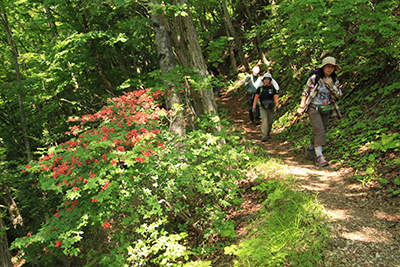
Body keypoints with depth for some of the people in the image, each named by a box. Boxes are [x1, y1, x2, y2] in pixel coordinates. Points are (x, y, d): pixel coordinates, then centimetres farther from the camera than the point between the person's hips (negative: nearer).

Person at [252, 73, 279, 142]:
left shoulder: (273, 89, -3)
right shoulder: (260, 88, -4)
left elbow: (276, 98, -12)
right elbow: (256, 98, -1)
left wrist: (277, 105, -30)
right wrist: (254, 107, -4)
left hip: (270, 108, 2)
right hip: (263, 108, -2)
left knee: (270, 122, 9)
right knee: (265, 121, -18)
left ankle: (268, 134, 34)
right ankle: (264, 137, -18)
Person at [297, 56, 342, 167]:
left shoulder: (334, 80, 8)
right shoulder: (314, 78, -7)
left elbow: (338, 94, 2)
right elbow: (305, 93, -4)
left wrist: (330, 84, -10)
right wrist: (302, 107, -8)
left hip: (326, 110, 5)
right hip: (314, 108, -5)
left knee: (320, 132, 10)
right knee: (319, 131, -17)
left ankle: (310, 149, 33)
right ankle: (319, 156, -18)